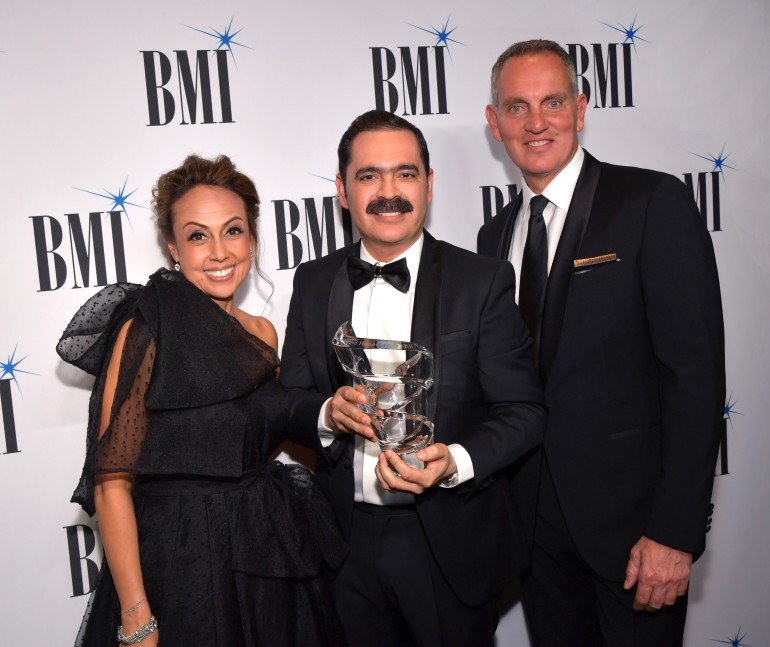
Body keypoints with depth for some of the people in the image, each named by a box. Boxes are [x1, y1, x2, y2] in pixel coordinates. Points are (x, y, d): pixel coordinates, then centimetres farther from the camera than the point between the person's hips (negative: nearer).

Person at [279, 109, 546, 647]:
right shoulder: (313, 284, 2)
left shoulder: (484, 282, -8)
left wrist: (456, 461, -26)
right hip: (349, 542, 3)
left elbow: (525, 411, -9)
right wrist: (329, 414, -17)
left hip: (450, 543, -2)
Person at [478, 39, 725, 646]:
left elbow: (695, 370, -14)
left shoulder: (654, 203, -10)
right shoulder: (497, 235, 8)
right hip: (536, 518, 5)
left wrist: (674, 531, -17)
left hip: (631, 516, -5)